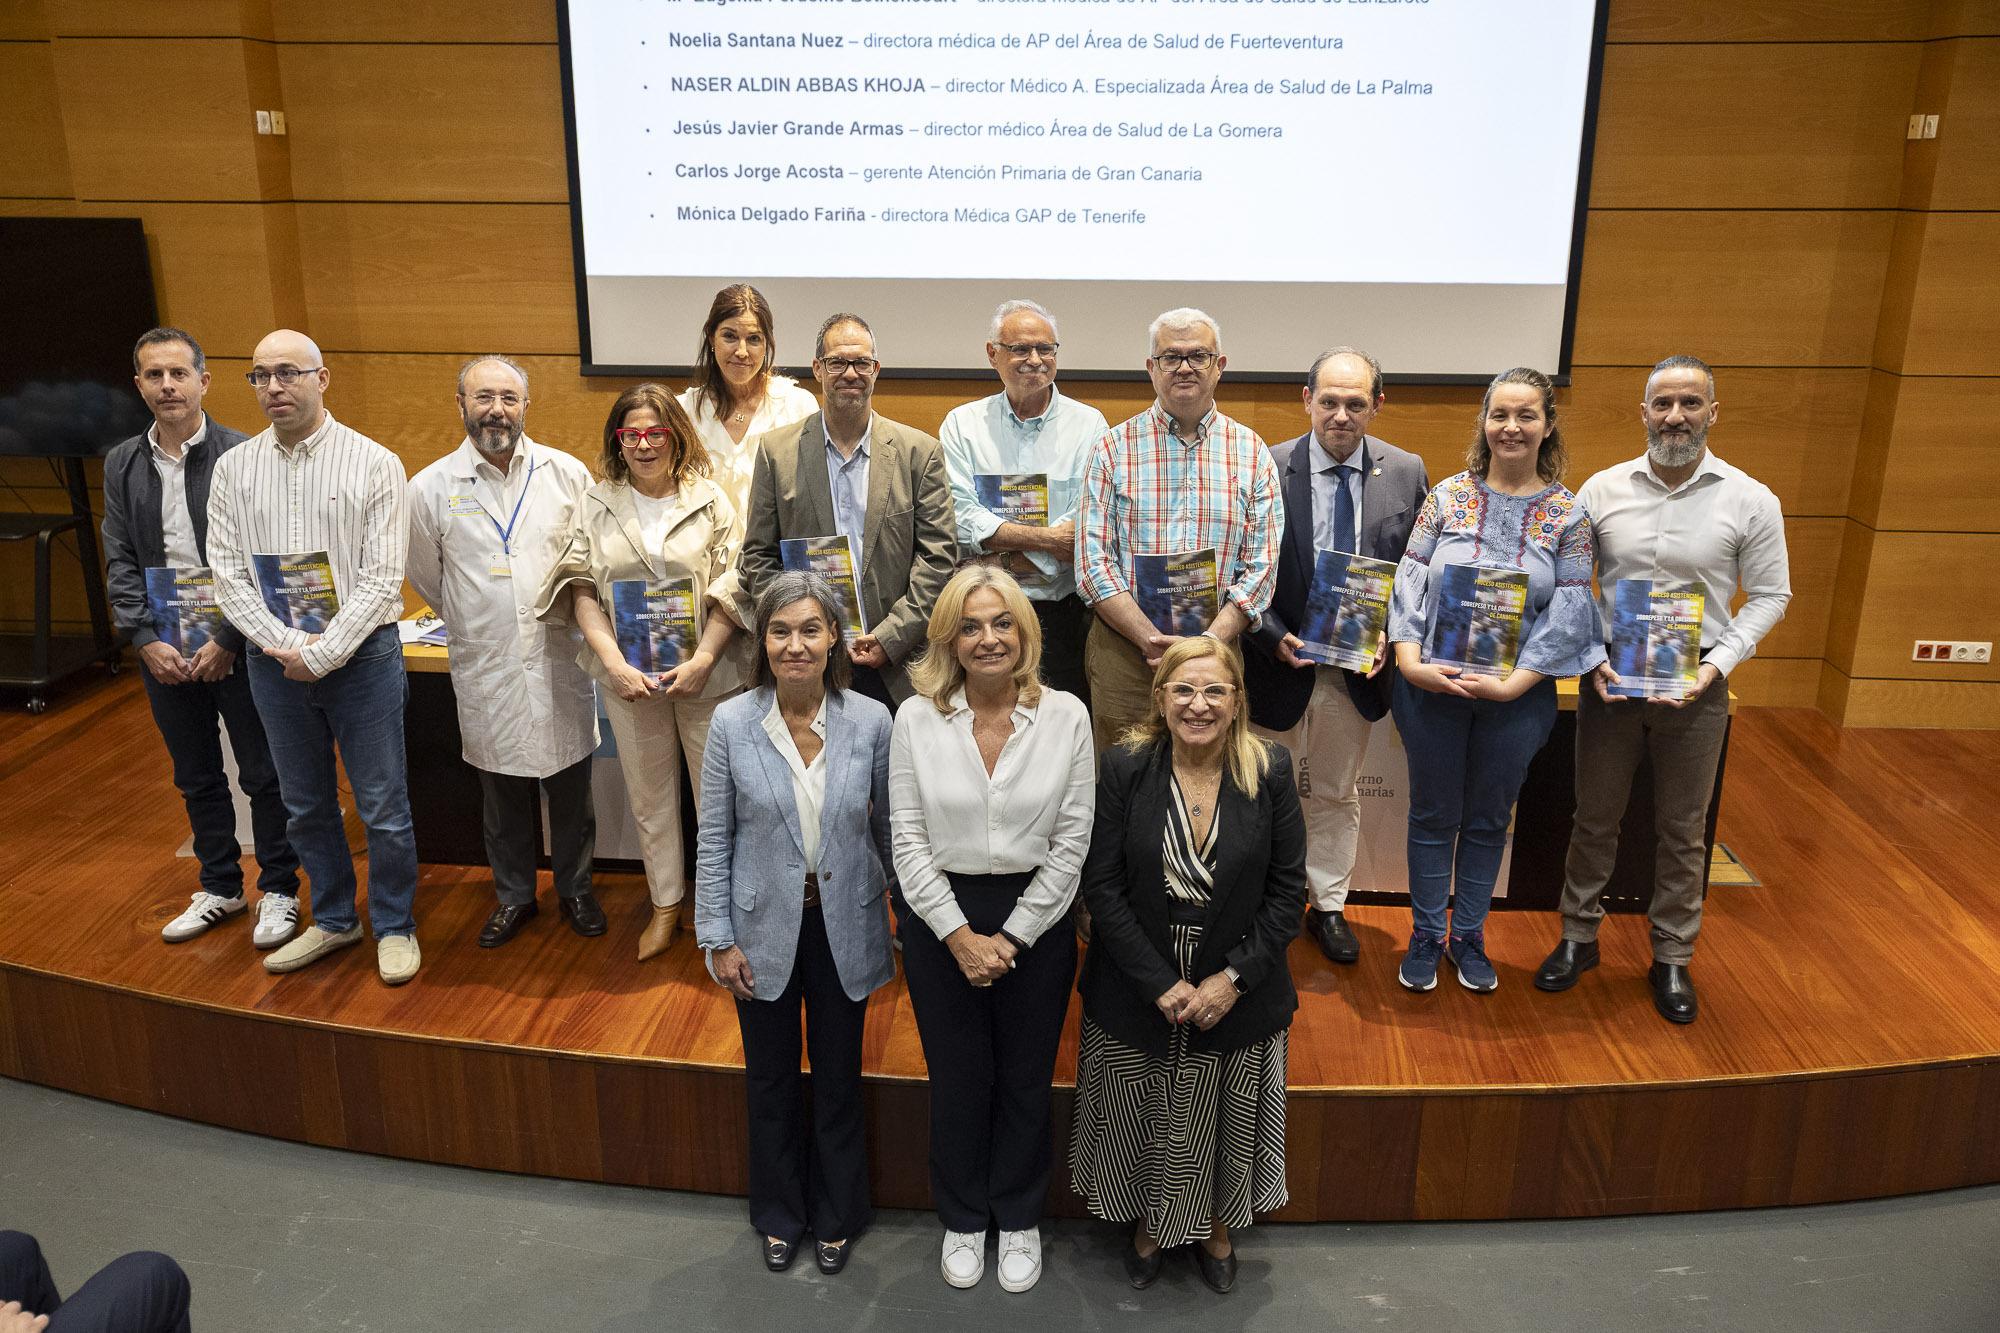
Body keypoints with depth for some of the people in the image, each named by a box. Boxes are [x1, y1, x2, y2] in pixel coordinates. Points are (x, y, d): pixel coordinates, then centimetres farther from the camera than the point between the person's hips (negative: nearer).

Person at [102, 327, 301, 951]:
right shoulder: (123, 465, 6)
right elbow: (120, 563, 5)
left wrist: (226, 639, -15)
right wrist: (147, 640, -7)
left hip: (237, 646, -4)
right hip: (164, 651, 5)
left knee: (262, 775, 6)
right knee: (196, 779, 16)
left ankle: (278, 890, 20)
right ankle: (220, 886, 31)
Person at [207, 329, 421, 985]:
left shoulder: (373, 463, -7)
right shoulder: (233, 468, 5)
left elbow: (382, 578, -11)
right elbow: (227, 572, 2)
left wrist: (323, 655, -15)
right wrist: (285, 645, -11)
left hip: (361, 656, -4)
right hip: (273, 662, 4)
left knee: (383, 806, 4)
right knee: (306, 806, 16)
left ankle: (394, 926, 22)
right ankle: (333, 919, 33)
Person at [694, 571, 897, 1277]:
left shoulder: (870, 721, -11)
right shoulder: (733, 723, -12)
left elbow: (887, 829, -1)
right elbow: (714, 840, -5)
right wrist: (718, 940, -4)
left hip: (842, 926, 0)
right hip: (765, 928, 0)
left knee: (839, 1077, 16)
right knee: (771, 1079, 17)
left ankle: (836, 1216, 39)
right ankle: (780, 1215, 41)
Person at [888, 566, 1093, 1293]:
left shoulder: (1066, 716, -7)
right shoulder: (916, 719, -7)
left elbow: (1071, 842, -6)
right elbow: (908, 839, -6)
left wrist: (1013, 936, -9)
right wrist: (959, 934, -11)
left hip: (1036, 916, 0)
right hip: (940, 920, 0)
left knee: (1026, 1078, 15)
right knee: (956, 1077, 15)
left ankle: (1019, 1218, 38)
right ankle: (962, 1219, 38)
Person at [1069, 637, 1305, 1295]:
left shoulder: (1269, 770, -11)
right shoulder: (1125, 767, -13)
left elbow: (1288, 889, -6)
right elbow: (1101, 886, -12)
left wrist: (1234, 979, -14)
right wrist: (1162, 984, -16)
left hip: (1239, 993, 1)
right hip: (1136, 991, 0)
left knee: (1224, 1123, 18)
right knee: (1143, 1124, 17)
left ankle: (1216, 1225, 46)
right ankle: (1149, 1224, 45)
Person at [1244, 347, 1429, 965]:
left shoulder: (1406, 472, -3)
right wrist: (1275, 637, -17)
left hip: (1359, 666, 2)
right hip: (1281, 661, -2)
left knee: (1336, 797, 18)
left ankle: (1329, 908, 34)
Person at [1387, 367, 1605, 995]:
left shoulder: (1568, 514, -1)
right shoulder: (1448, 495, -1)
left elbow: (1569, 613, -5)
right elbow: (1409, 582, -3)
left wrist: (1513, 682, -15)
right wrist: (1411, 661, -16)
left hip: (1517, 694, 0)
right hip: (1433, 687, 0)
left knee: (1489, 819, 15)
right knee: (1433, 815, 12)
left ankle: (1469, 935, 32)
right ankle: (1425, 936, 27)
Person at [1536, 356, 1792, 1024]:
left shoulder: (1751, 500, -5)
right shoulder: (1603, 490, -3)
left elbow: (1769, 594, 1)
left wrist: (1718, 665, -11)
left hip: (1696, 687, 0)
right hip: (1610, 676, 1)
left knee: (1683, 831, 11)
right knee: (1595, 818, 12)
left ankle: (1672, 958, 26)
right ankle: (1579, 937, 28)